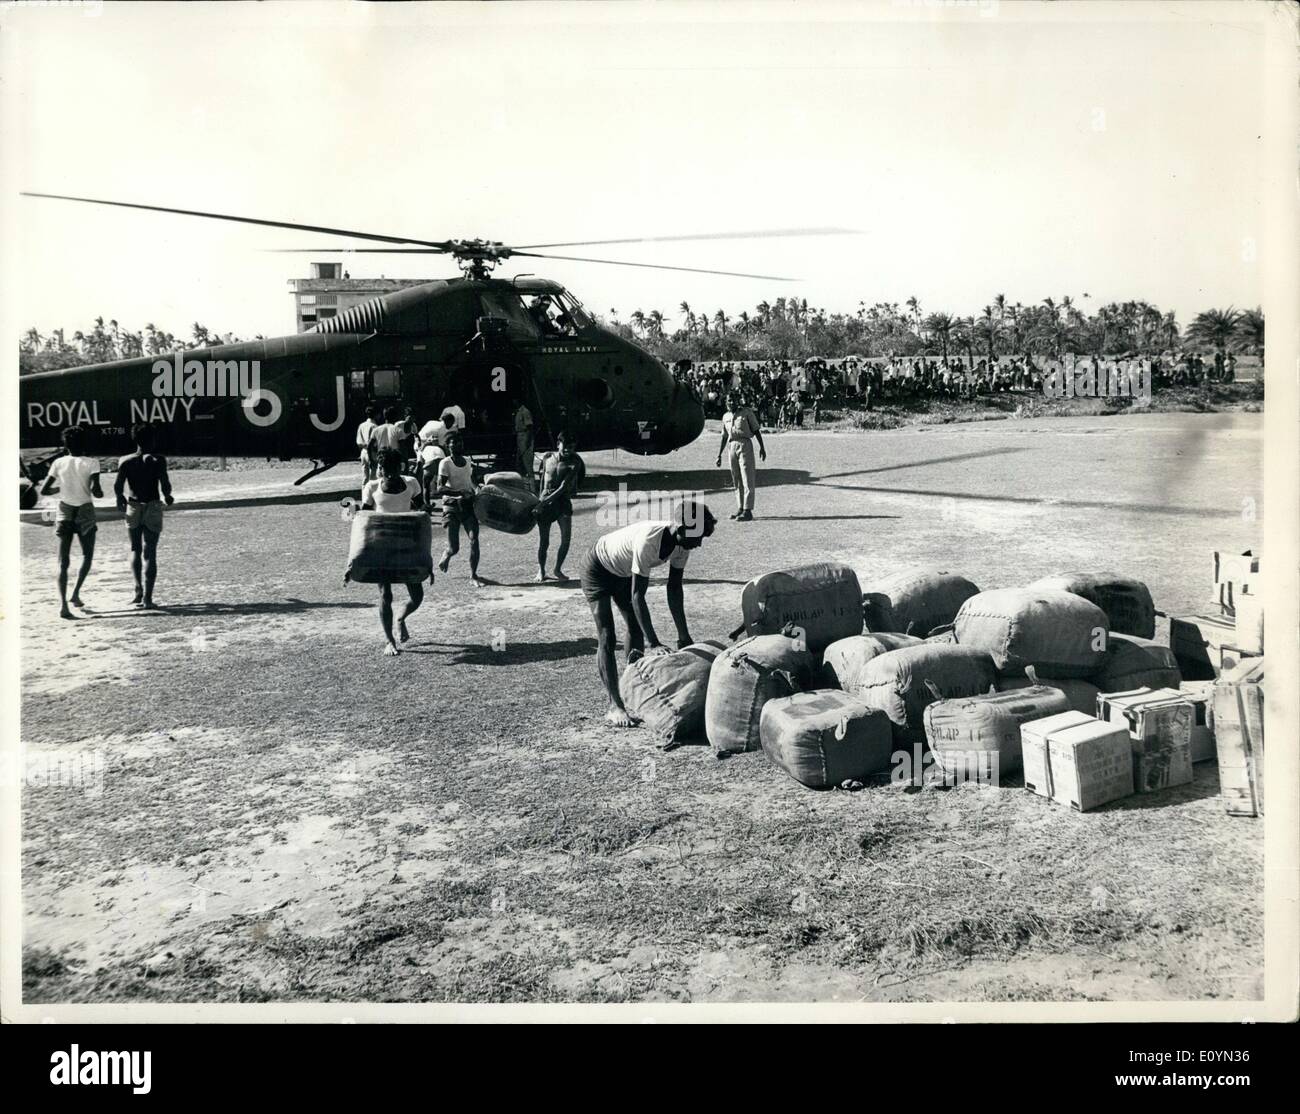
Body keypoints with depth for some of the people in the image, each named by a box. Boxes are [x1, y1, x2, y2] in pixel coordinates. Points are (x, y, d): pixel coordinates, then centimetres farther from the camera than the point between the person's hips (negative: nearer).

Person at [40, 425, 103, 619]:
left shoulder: (58, 463, -1)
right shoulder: (91, 463, -8)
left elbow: (43, 490, 0)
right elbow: (96, 491, -19)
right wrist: (99, 493, 3)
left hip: (65, 512, 2)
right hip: (85, 512, -2)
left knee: (63, 562, 0)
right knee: (87, 556, 20)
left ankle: (63, 604, -11)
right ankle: (76, 592, 7)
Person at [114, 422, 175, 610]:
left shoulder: (125, 461, 0)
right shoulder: (158, 460, -7)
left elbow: (117, 486, -6)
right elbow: (165, 485, -15)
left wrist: (120, 498, 14)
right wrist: (167, 496, 7)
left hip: (133, 508, 2)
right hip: (153, 508, -2)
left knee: (135, 550, 18)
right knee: (149, 553, 0)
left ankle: (139, 590, 6)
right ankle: (147, 598, -4)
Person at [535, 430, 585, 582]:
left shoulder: (574, 463, -11)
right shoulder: (548, 457, -1)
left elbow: (563, 488, -19)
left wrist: (545, 501, -26)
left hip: (563, 502, -1)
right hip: (545, 503, 1)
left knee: (566, 537, -8)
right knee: (544, 541, 2)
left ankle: (558, 569, 11)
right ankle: (541, 570, 19)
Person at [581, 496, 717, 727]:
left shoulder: (682, 543, -19)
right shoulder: (648, 541, -41)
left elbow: (674, 588, -10)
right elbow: (637, 596, -38)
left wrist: (684, 636, -12)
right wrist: (653, 644, -40)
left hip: (624, 573, 8)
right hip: (598, 569, -8)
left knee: (636, 631, 5)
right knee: (606, 637, -13)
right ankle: (614, 706, -14)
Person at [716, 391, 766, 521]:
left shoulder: (747, 412, 2)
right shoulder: (726, 416, 15)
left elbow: (756, 430, 2)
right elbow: (724, 437, 20)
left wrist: (762, 447, -5)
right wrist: (719, 455, 17)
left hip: (745, 445, -5)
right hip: (732, 446, 5)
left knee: (747, 480, -9)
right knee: (736, 481, 9)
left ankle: (748, 511, -12)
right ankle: (740, 509, 17)